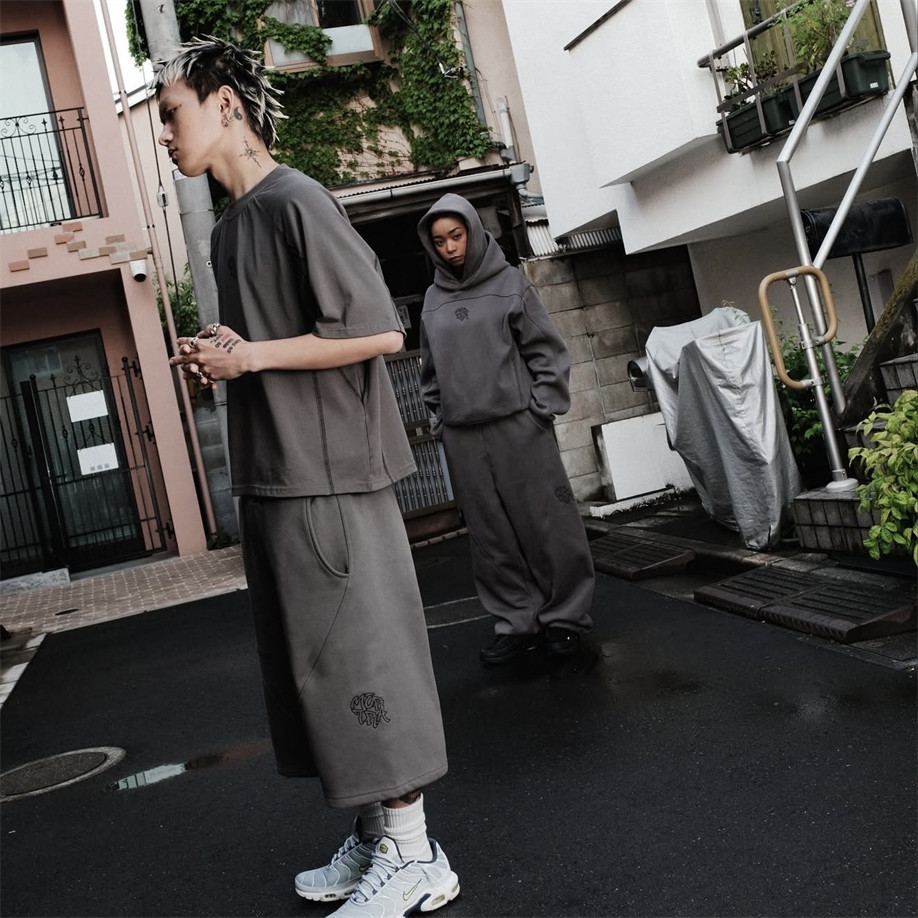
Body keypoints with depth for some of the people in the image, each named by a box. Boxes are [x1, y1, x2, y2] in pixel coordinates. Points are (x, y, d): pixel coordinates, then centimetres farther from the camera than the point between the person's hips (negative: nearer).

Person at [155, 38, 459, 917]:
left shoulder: (296, 202, -11)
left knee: (356, 660, -3)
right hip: (270, 478, 9)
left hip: (328, 476, -9)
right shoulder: (227, 227, 17)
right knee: (312, 665, 13)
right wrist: (217, 358, 4)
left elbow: (379, 330, -17)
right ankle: (374, 832, 27)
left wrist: (247, 357, -14)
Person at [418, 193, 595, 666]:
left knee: (547, 525, 1)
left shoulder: (510, 283, 3)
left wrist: (542, 409, -6)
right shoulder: (433, 299, 12)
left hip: (518, 427, -3)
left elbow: (547, 351, 1)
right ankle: (517, 622, 15)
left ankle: (564, 617, 13)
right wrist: (439, 421, 11)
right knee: (493, 538, 6)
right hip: (462, 437, 3)